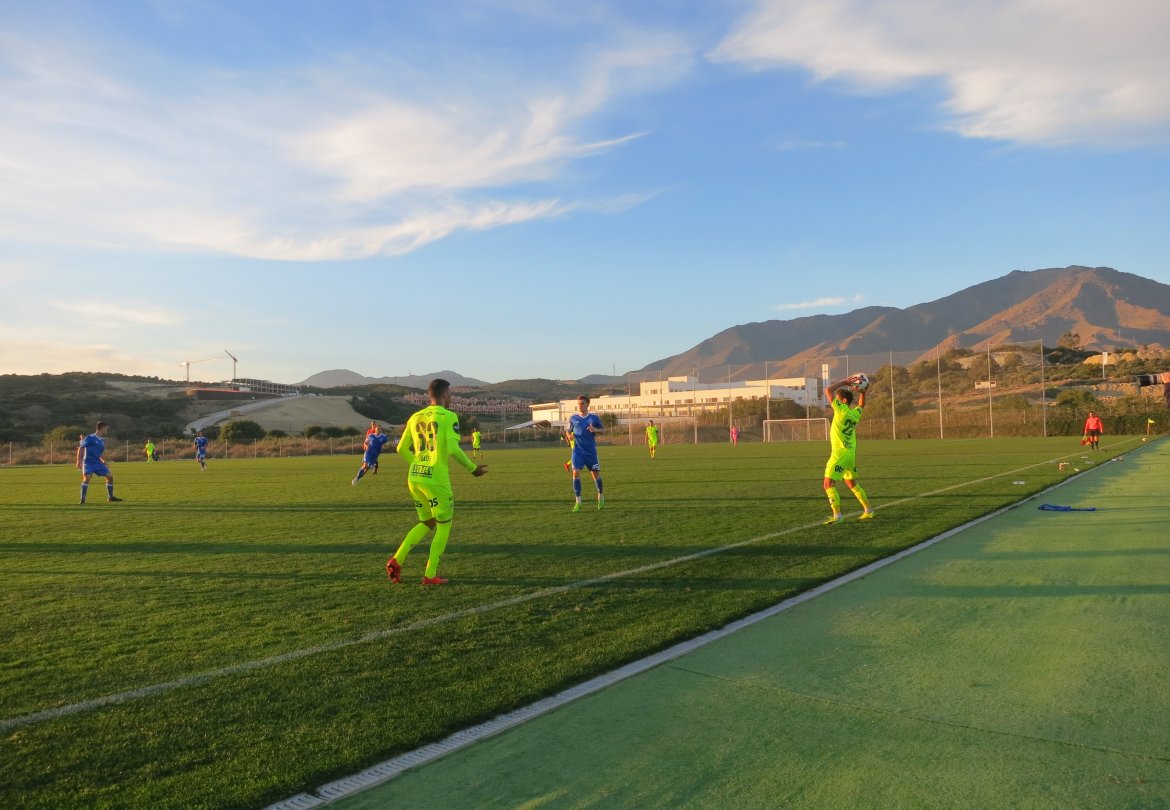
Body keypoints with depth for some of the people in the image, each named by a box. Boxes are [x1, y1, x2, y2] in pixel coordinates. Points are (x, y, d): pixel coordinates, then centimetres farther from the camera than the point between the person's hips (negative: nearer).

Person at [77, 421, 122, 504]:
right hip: (88, 462, -7)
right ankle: (83, 499, -17)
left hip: (98, 462, 7)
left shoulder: (102, 440, 11)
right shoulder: (90, 438, -10)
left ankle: (110, 497, 15)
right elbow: (81, 448, -10)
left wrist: (104, 461, 11)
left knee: (110, 476, 2)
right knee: (86, 477, -26)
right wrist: (79, 461, -14)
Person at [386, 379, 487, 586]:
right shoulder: (449, 416, -7)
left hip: (414, 477, 6)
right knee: (444, 525, 12)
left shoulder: (415, 417, 12)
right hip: (436, 479, -6)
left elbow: (402, 449, 14)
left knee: (427, 523, 22)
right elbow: (453, 449, -17)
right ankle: (430, 575, 10)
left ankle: (396, 560, 7)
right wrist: (473, 468, -3)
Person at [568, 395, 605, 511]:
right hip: (577, 451, 0)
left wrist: (595, 430, -14)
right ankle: (578, 502, -7)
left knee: (595, 474, 7)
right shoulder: (573, 418, 3)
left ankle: (600, 496, 34)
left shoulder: (594, 418, 0)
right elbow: (569, 431, 13)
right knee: (576, 472, -14)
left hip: (591, 451, 0)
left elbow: (603, 430, 7)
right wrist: (570, 436, -11)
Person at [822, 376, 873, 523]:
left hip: (840, 453, -8)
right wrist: (862, 392, 18)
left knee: (829, 484, -9)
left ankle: (837, 514, -17)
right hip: (851, 453, 8)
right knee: (852, 484, 22)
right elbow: (861, 404, 30)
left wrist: (844, 382, -3)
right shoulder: (855, 413, 6)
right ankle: (868, 510, 27)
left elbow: (829, 390, -12)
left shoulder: (841, 410, -14)